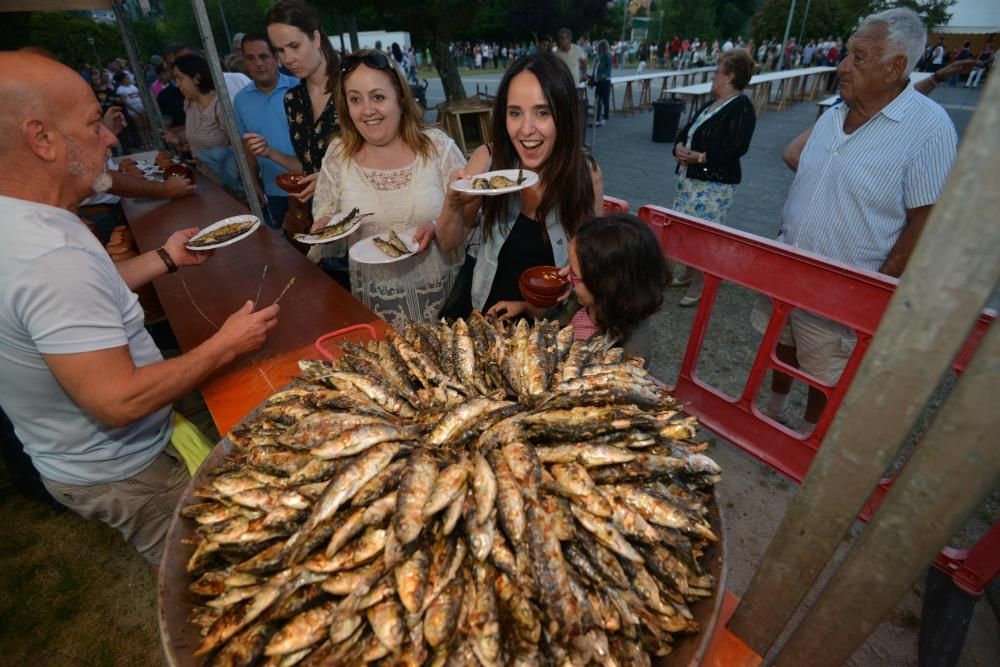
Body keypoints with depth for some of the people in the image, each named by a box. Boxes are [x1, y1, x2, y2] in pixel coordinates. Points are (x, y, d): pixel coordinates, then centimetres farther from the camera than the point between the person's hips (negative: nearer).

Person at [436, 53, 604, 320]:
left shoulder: (588, 175, -12)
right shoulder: (487, 159, -9)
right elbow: (449, 243, -3)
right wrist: (454, 203, -23)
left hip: (553, 321, 0)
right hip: (488, 314, 0)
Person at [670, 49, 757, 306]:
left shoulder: (742, 107, -12)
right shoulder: (711, 104, 16)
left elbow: (735, 148, -22)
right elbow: (687, 131, 16)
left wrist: (700, 157, -22)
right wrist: (679, 148, -6)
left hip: (714, 183, -9)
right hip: (688, 177, 9)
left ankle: (700, 283, 7)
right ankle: (690, 272, 30)